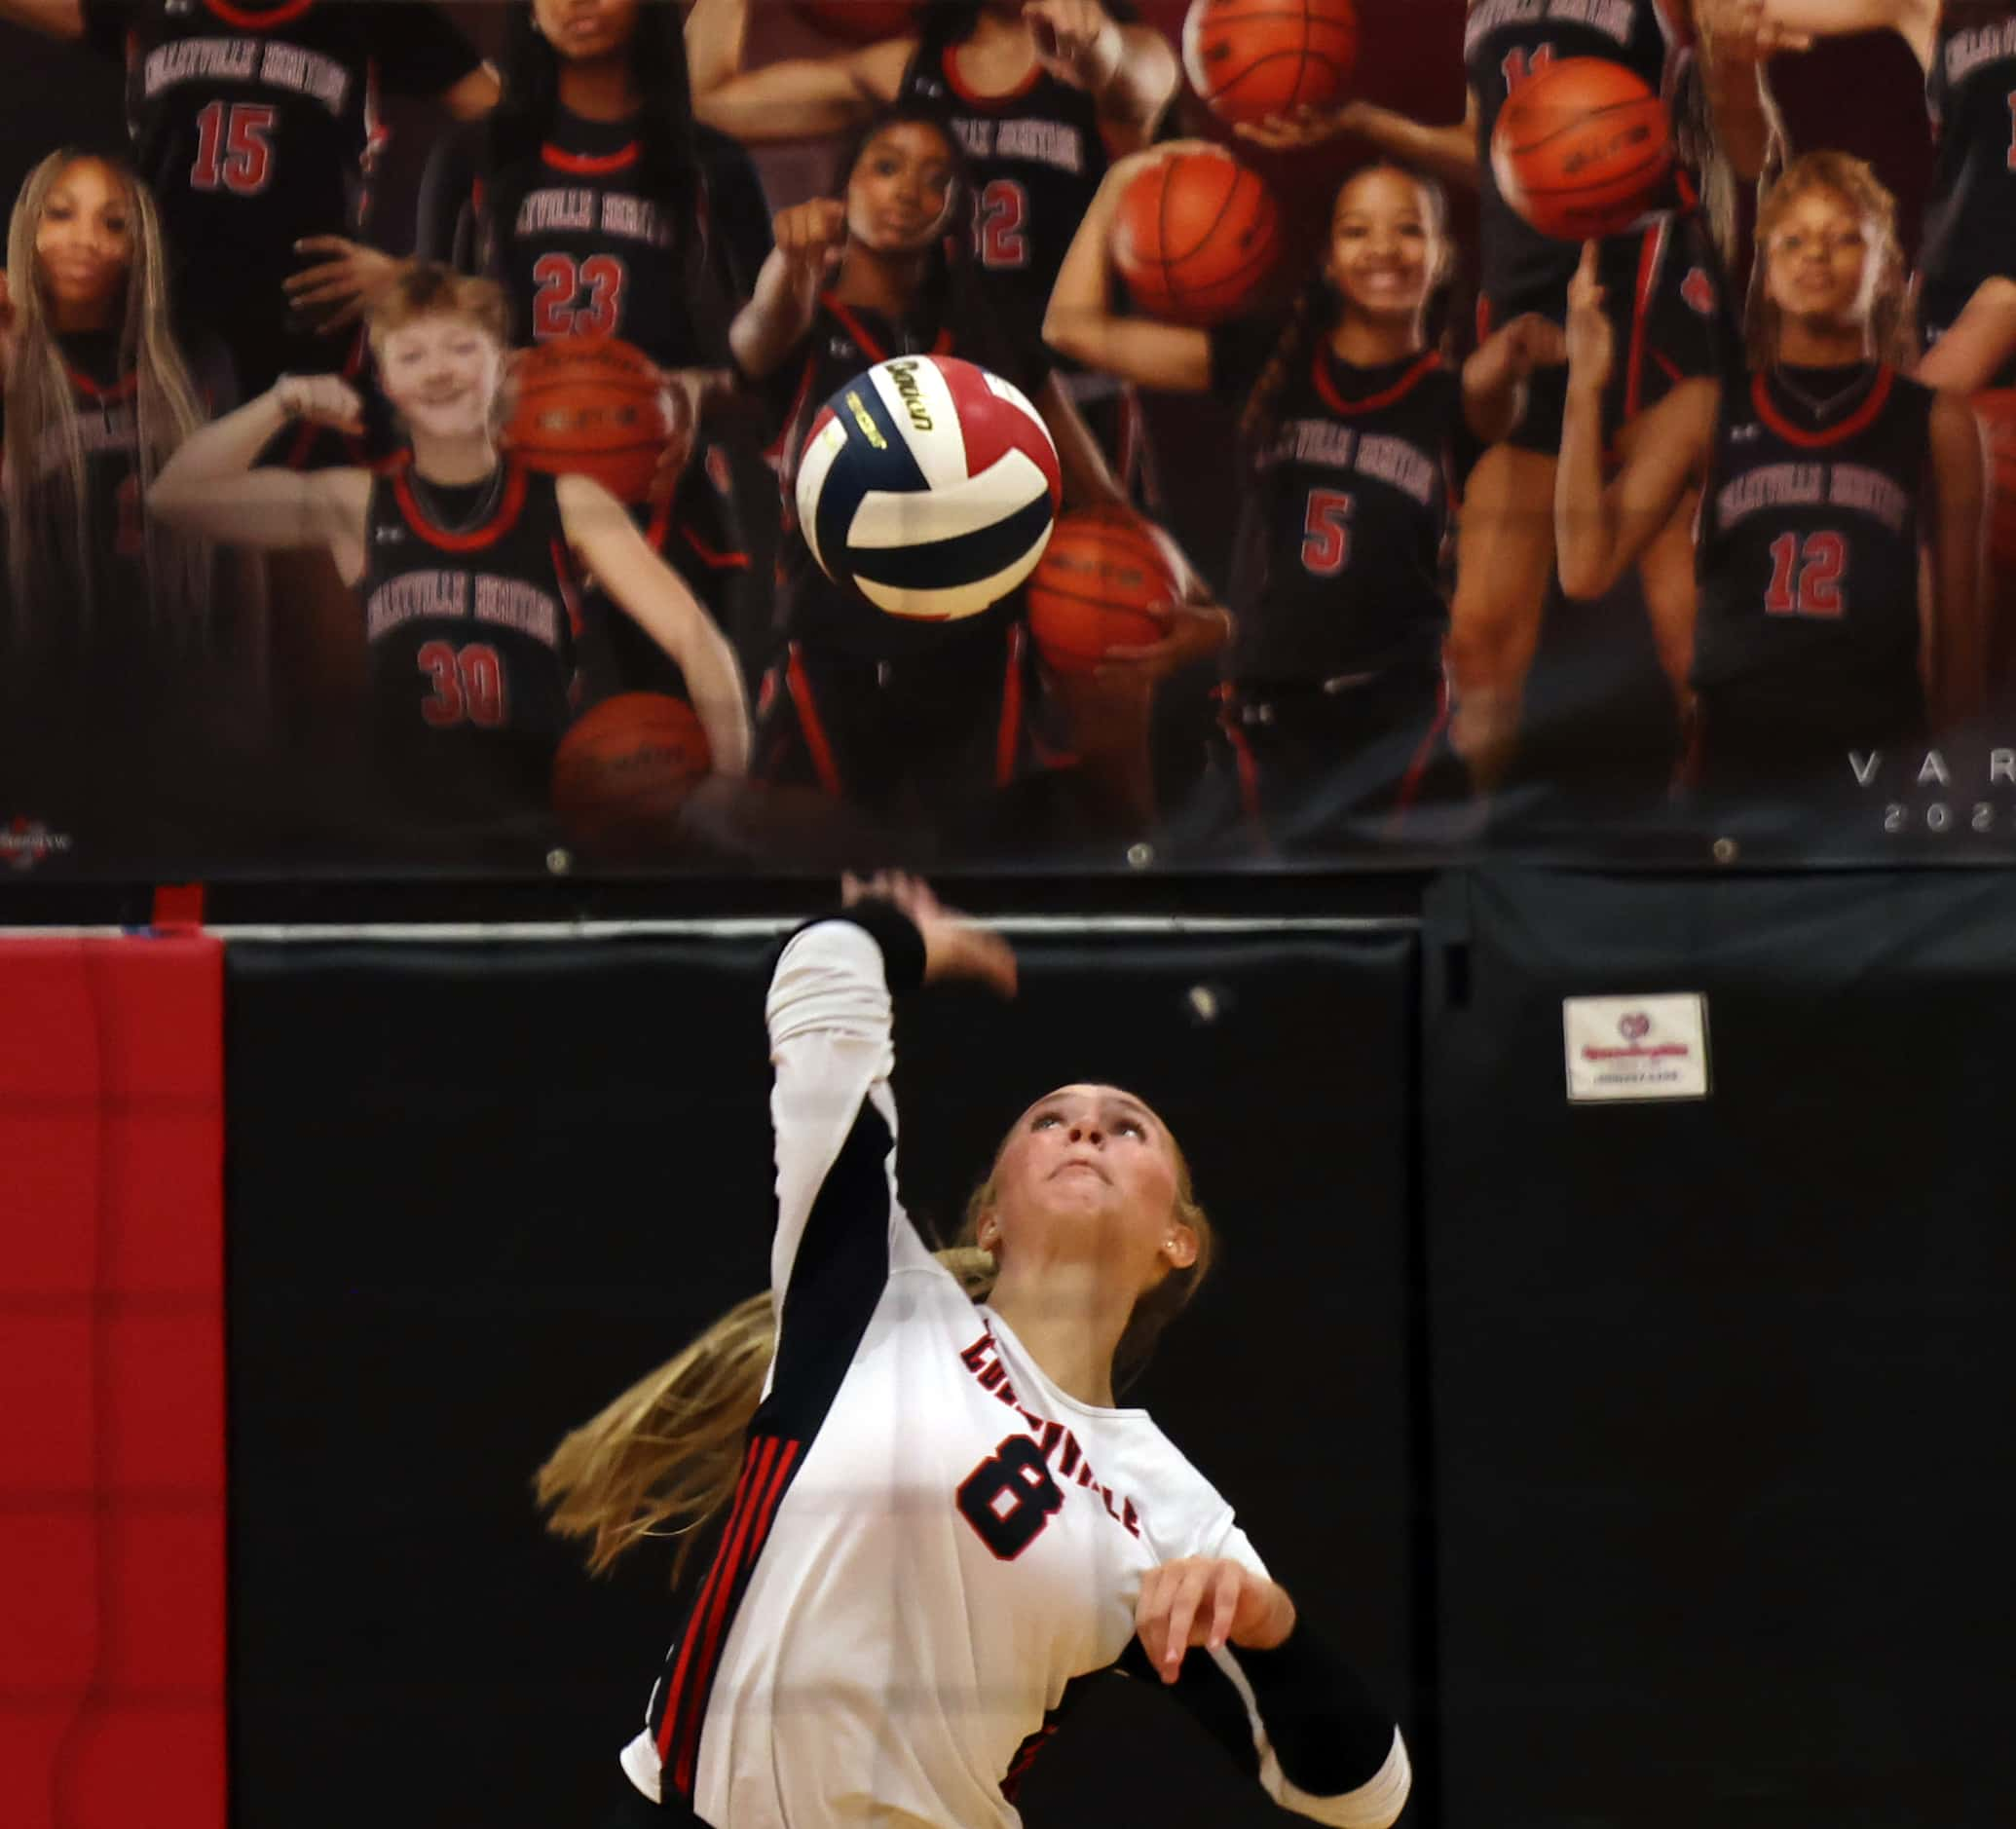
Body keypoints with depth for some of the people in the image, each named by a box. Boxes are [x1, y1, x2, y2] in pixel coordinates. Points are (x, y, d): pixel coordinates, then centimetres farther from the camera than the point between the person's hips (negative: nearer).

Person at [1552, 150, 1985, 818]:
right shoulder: (1704, 412, 6)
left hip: (1877, 766, 0)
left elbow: (1957, 626, 9)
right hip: (1737, 760, 1)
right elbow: (1586, 569, -4)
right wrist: (1585, 387, -9)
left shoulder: (1936, 425, 5)